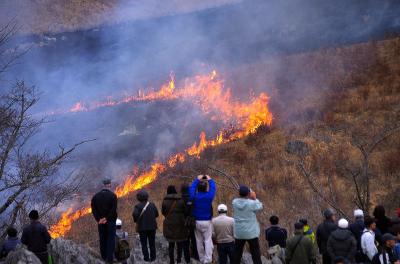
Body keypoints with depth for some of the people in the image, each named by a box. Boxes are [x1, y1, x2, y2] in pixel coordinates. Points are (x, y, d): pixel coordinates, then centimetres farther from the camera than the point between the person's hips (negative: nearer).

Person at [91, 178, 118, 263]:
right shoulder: (113, 195, -11)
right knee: (110, 239, 2)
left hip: (100, 221, 4)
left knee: (102, 239, 13)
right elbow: (113, 210, -18)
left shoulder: (96, 196, 2)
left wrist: (99, 219, -6)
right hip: (110, 221, -3)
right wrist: (107, 218, -13)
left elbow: (93, 210, -3)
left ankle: (104, 256, 20)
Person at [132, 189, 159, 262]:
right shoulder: (152, 205, 0)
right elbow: (156, 214, 3)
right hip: (152, 227, 3)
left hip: (142, 227, -3)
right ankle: (153, 257, 15)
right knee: (152, 243, 14)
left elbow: (135, 214, -27)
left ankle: (146, 257, 2)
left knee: (144, 244, 6)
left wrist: (136, 220, -8)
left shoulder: (138, 206, -11)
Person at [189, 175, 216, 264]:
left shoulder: (194, 196, -5)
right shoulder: (209, 196, -12)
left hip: (197, 222, 3)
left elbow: (191, 188, 14)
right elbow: (213, 188, 6)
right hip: (207, 222, -3)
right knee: (208, 241, -1)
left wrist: (197, 179, 25)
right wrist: (210, 180, 21)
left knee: (199, 241, 11)